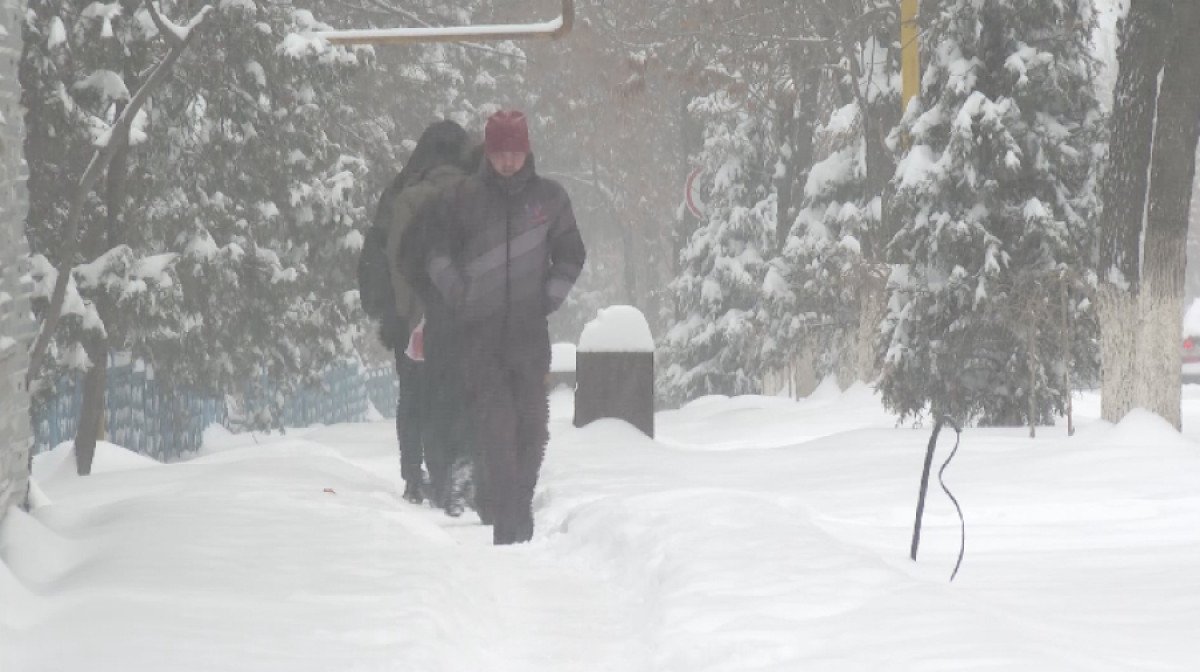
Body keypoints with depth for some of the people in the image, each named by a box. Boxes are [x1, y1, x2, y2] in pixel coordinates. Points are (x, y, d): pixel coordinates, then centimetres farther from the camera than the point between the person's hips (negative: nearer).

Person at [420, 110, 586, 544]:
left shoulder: (549, 198, 9)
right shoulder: (462, 198, 5)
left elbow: (571, 256, 17)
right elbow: (438, 253, 9)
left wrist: (549, 299, 5)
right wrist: (458, 299, -2)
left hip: (530, 329, 2)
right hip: (479, 329, -1)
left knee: (532, 420, -2)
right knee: (493, 419, -10)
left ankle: (518, 503, 10)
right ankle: (505, 514, -11)